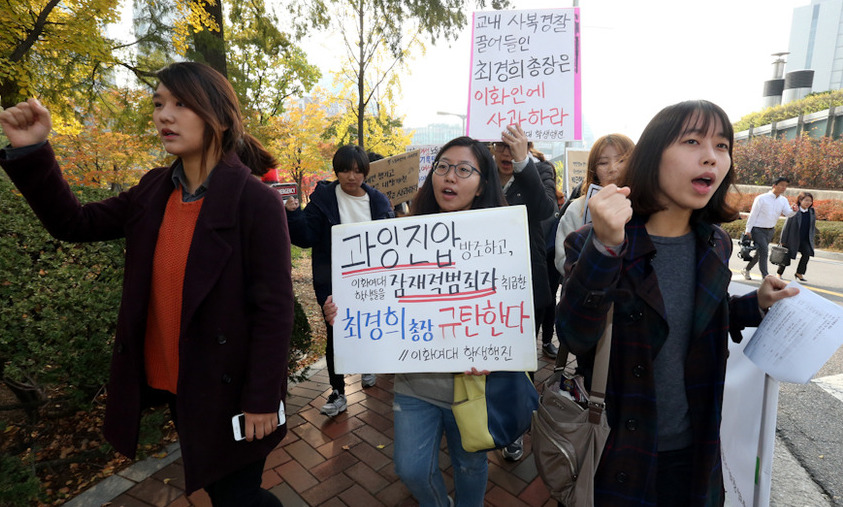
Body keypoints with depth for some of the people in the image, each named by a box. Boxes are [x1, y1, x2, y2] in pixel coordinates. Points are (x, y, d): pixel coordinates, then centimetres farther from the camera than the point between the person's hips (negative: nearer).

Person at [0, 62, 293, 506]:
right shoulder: (154, 191, 1)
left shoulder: (256, 202, -19)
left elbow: (274, 311, -19)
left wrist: (262, 401, -16)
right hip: (172, 384, 7)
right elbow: (74, 224, 8)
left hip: (229, 392, -6)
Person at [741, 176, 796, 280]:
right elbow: (753, 214, -10)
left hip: (770, 231, 7)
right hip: (758, 230, -6)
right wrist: (748, 230, -12)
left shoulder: (783, 200, 5)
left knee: (760, 253, 14)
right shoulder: (762, 198, -10)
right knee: (763, 251, -15)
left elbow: (788, 213, -7)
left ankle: (746, 270, 32)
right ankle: (765, 276, -10)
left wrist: (793, 210, -31)